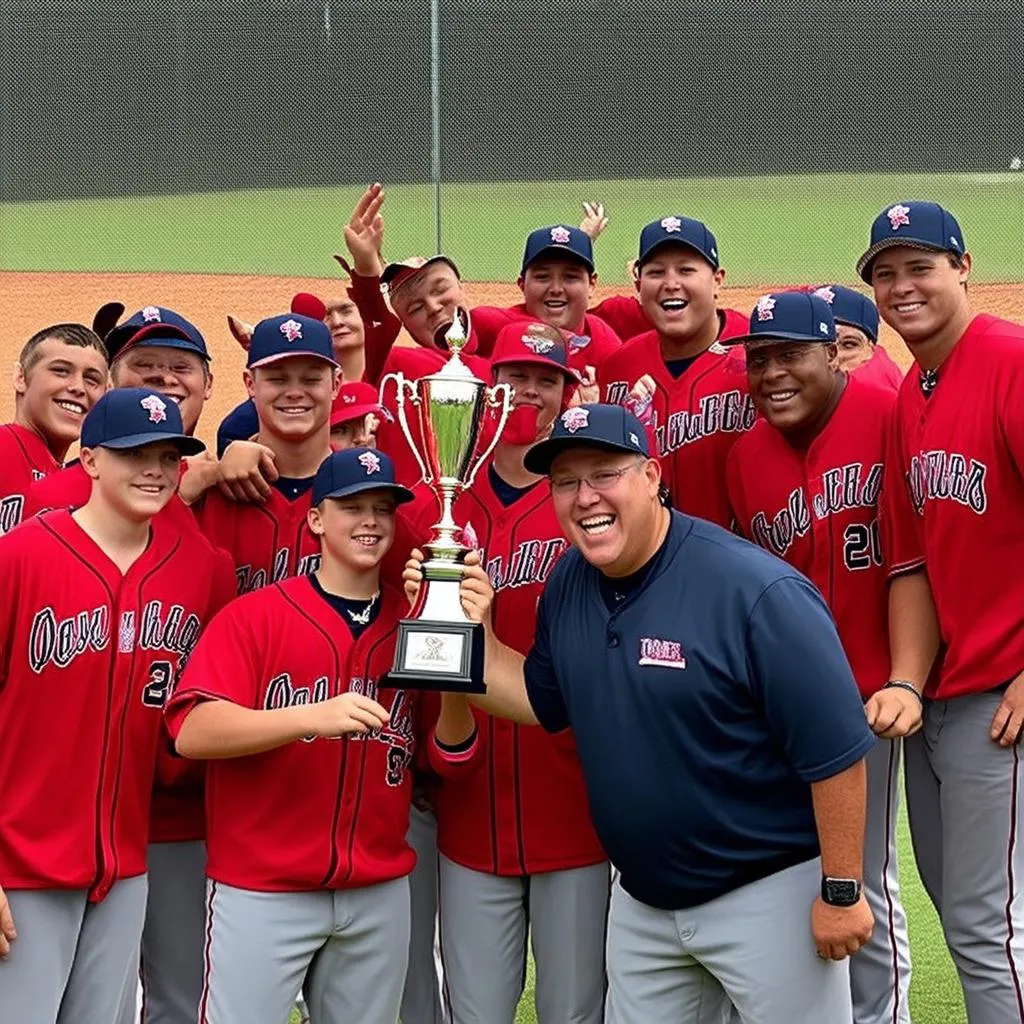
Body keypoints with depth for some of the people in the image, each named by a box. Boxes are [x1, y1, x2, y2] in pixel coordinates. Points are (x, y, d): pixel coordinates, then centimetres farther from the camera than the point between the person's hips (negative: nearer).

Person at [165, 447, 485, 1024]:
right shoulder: (253, 616, -5)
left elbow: (450, 755, 4)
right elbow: (192, 732, -17)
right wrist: (313, 717, -30)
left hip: (381, 894, 4)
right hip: (260, 890, -4)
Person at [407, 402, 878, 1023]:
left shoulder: (757, 592, -22)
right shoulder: (569, 585, 1)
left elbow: (836, 749, -20)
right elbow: (541, 701, 12)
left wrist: (842, 891, -17)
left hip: (769, 894, -7)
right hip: (643, 898, 7)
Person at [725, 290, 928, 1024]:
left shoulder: (890, 419, -11)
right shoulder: (746, 457, 6)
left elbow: (915, 562, -13)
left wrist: (906, 683, -21)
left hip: (866, 696, -5)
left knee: (863, 887, 0)